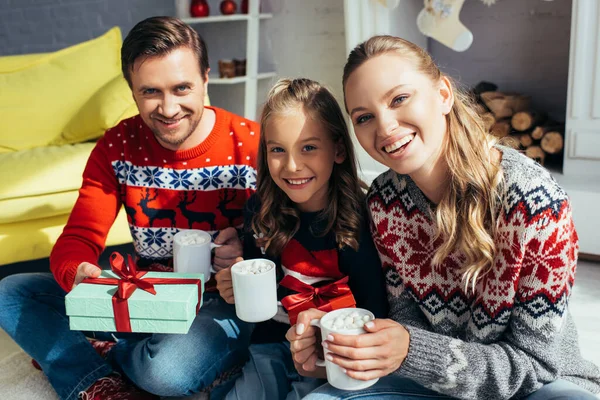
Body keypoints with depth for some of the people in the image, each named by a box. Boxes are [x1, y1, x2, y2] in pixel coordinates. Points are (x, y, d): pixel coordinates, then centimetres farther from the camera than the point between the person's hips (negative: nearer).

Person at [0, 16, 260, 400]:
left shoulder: (253, 145, -15)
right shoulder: (117, 147, -2)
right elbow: (78, 238, -6)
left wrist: (250, 252, -31)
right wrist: (78, 274, -30)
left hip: (224, 301, -4)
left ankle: (75, 354, -4)